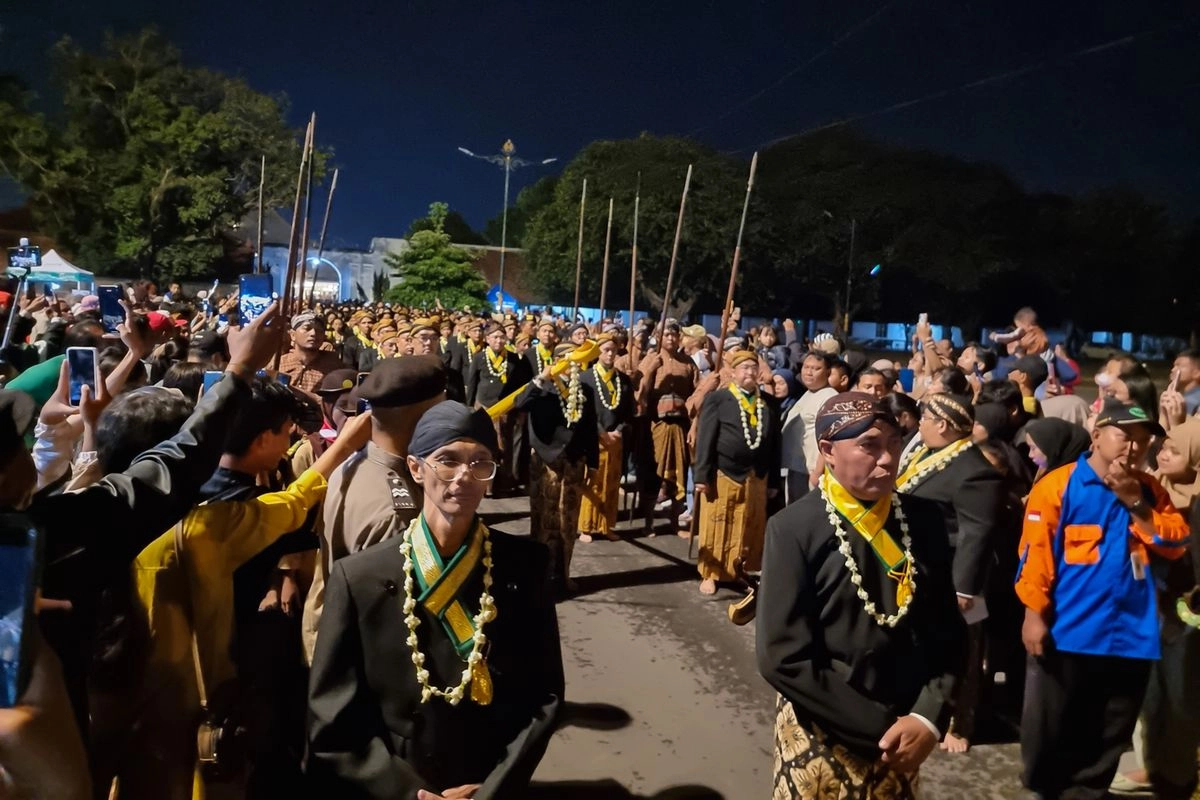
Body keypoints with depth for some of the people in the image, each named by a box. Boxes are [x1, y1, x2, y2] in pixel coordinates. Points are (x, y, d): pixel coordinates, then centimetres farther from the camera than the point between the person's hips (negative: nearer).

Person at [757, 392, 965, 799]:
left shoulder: (923, 519, -3)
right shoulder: (794, 529, -16)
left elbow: (947, 630, 3)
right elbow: (784, 658, -18)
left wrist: (928, 717, -10)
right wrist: (879, 729, -15)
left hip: (906, 734, 4)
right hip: (822, 741, -3)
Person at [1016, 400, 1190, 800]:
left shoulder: (1148, 490, 10)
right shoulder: (1058, 484, -7)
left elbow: (1176, 543, 0)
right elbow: (1036, 554, -11)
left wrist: (1135, 503, -10)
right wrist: (1034, 614, -15)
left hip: (1131, 637, 5)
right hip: (1067, 634, -4)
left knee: (1109, 737, 15)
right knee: (1049, 732, 8)